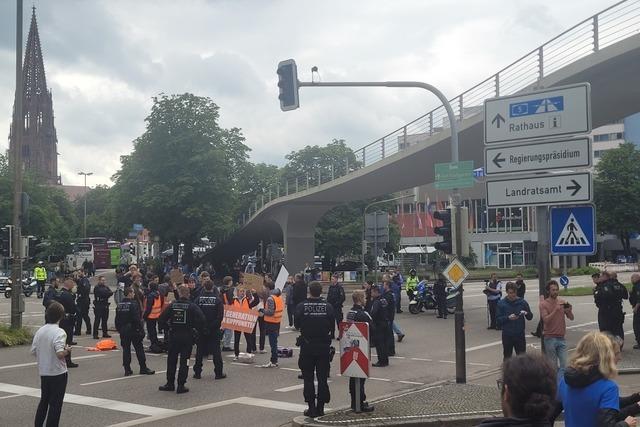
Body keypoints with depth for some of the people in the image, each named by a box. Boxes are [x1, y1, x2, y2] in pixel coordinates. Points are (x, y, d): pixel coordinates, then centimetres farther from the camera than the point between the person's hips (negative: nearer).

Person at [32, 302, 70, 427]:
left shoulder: (40, 331, 0)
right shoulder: (59, 332, -19)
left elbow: (33, 351, 4)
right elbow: (60, 354, -28)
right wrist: (67, 350, -9)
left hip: (43, 372, 6)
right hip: (58, 373, -6)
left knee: (44, 401, 21)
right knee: (55, 404, 5)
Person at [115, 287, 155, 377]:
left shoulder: (119, 305, 6)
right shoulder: (133, 304, -14)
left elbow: (117, 319, 11)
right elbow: (137, 318, -19)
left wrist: (118, 329, 19)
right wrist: (141, 329, -13)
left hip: (123, 331, 6)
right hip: (133, 329, -6)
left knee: (126, 349, 9)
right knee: (139, 349, 2)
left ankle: (127, 369, 8)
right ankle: (143, 368, 5)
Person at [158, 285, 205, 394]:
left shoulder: (172, 305, -1)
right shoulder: (192, 306, -7)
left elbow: (161, 319, -2)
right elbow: (201, 319, -18)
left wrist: (168, 325, 13)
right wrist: (198, 329, -2)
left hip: (173, 336, 2)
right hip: (187, 336, -2)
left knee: (171, 360, 14)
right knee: (184, 361, 4)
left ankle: (170, 383, 19)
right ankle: (181, 385, 2)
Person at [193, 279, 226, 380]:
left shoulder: (198, 299, -4)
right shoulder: (217, 299, -7)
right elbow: (220, 315, -11)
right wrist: (215, 325, -1)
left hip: (201, 329, 1)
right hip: (214, 330, -1)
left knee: (200, 351, 9)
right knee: (216, 351, 4)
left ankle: (197, 372, 11)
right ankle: (218, 373, 5)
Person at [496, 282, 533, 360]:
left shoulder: (522, 302, 2)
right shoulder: (501, 304, -1)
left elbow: (530, 317, 7)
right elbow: (498, 320, -4)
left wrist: (526, 313, -15)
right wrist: (508, 318, -20)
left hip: (520, 335, 1)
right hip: (507, 336, -1)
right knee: (507, 358, 9)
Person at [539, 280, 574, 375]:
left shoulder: (563, 302, 6)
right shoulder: (543, 304, -5)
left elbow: (571, 318, 4)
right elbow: (546, 319, -16)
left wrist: (569, 311, -18)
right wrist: (556, 309, -25)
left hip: (561, 338, 4)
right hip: (550, 338, -4)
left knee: (563, 365, 0)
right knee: (553, 365, 2)